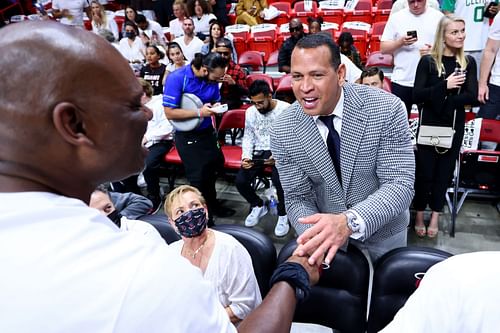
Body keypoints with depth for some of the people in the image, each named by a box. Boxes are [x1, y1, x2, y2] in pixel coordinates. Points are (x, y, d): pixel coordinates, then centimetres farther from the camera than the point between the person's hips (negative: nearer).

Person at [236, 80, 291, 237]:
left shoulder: (286, 109, -10)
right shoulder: (250, 112, 5)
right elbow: (248, 137, 12)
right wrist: (246, 156, -6)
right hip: (259, 152, 5)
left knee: (279, 180, -33)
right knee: (240, 181, -16)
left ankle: (283, 214, -4)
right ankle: (258, 206, 15)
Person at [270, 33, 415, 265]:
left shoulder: (386, 109, -24)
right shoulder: (282, 132, -18)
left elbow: (400, 184, -26)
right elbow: (298, 198, -13)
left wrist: (350, 222, -43)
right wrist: (315, 238, -35)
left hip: (383, 228, 0)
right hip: (326, 227, 1)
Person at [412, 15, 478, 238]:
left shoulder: (468, 62, 4)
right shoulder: (428, 61, -4)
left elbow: (472, 97, -6)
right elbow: (417, 95, -12)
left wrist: (441, 100, -16)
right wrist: (445, 86, -22)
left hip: (455, 126, 3)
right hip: (429, 125, -2)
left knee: (445, 171, 9)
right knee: (425, 171, 3)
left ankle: (435, 217, 22)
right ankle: (419, 215, 19)